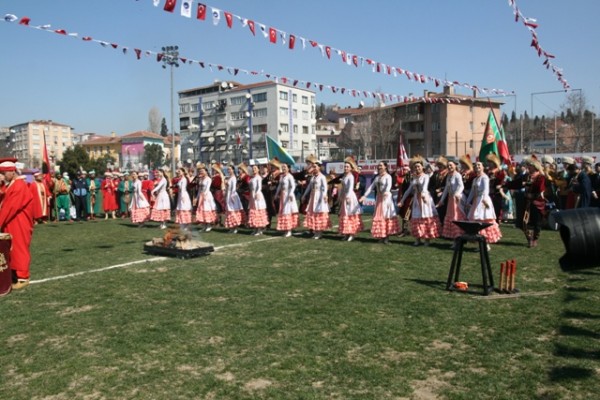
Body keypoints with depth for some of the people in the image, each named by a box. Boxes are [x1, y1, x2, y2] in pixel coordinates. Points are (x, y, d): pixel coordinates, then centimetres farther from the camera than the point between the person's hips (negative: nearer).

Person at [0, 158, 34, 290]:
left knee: (19, 249, -3)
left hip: (19, 225, -9)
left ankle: (23, 277, 4)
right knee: (11, 250, 13)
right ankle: (14, 275, 22)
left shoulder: (19, 186, -17)